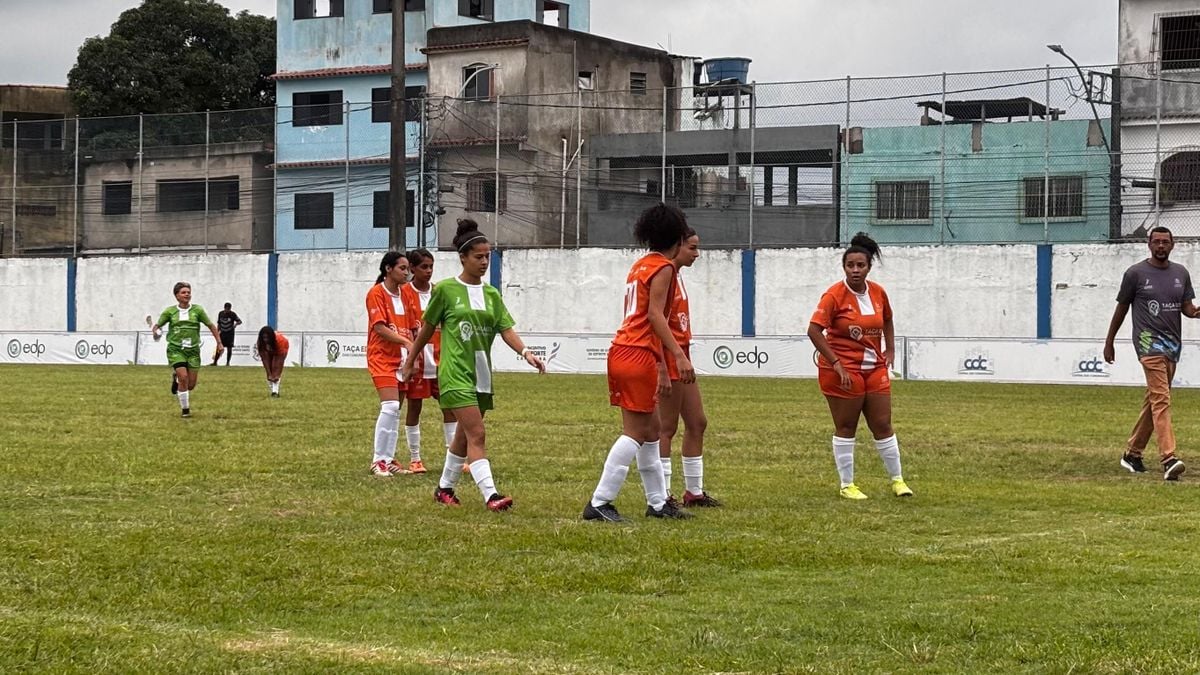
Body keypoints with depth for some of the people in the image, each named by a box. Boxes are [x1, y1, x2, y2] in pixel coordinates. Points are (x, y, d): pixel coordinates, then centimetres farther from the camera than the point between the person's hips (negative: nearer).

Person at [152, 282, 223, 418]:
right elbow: (157, 325, 8)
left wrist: (219, 343, 5)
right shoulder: (170, 311, 1)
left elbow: (211, 326, 9)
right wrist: (155, 331, -16)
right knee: (184, 377, -20)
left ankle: (177, 379, 37)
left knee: (191, 385, 0)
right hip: (175, 349, -2)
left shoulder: (197, 310, 3)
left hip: (193, 350, 2)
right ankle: (185, 410, -3)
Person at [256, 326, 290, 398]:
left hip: (280, 350, -3)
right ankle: (273, 390, 1)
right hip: (268, 351, 3)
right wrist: (269, 374, -32)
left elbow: (280, 360, -36)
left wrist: (278, 374, -37)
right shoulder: (261, 343, -33)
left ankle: (275, 391, -28)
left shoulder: (279, 340, -41)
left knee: (276, 368, -21)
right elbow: (265, 359, -29)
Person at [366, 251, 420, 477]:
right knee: (390, 406, -17)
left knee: (395, 410, 9)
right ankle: (378, 460, -13)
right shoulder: (376, 293, -8)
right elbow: (380, 327, -17)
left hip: (400, 358, 7)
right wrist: (406, 342, -24)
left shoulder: (404, 295, 13)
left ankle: (389, 459, 16)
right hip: (381, 356, -7)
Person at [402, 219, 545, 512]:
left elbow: (506, 330, 0)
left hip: (482, 374, 6)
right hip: (455, 373, -6)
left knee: (464, 436, 15)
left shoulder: (491, 295, 10)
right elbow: (427, 329, 5)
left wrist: (526, 352, -17)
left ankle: (444, 488, 32)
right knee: (477, 434, -17)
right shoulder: (445, 290, -4)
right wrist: (410, 361, 12)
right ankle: (491, 495, -24)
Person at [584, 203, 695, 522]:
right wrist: (679, 356, -22)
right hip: (638, 356, -9)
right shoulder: (664, 267, -5)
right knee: (634, 433, -7)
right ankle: (599, 503, -11)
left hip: (621, 352, 9)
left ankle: (657, 502, 21)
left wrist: (662, 369, 27)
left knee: (651, 428, 15)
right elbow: (655, 315, -16)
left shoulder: (640, 265, 22)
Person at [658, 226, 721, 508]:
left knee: (697, 423, 12)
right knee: (667, 428, -5)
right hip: (669, 359, -10)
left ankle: (694, 491, 19)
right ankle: (662, 494, -1)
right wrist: (663, 368, -24)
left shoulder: (678, 276, 15)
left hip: (681, 359, 10)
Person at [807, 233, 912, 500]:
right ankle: (847, 485, 12)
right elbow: (814, 330, -19)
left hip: (874, 368, 5)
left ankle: (897, 480, 19)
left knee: (883, 425, 9)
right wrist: (837, 364, -22)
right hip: (842, 370, -5)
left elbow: (887, 320, 23)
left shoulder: (878, 293, 3)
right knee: (846, 428, 3)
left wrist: (890, 350, 11)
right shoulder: (834, 295, -14)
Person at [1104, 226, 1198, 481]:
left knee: (1154, 400, 11)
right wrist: (1109, 342, 10)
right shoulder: (1136, 273, -1)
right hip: (1149, 341, -6)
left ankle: (1132, 453, 24)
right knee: (1161, 398, -18)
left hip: (1173, 343, 6)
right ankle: (1168, 459, -28)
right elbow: (1122, 307, 6)